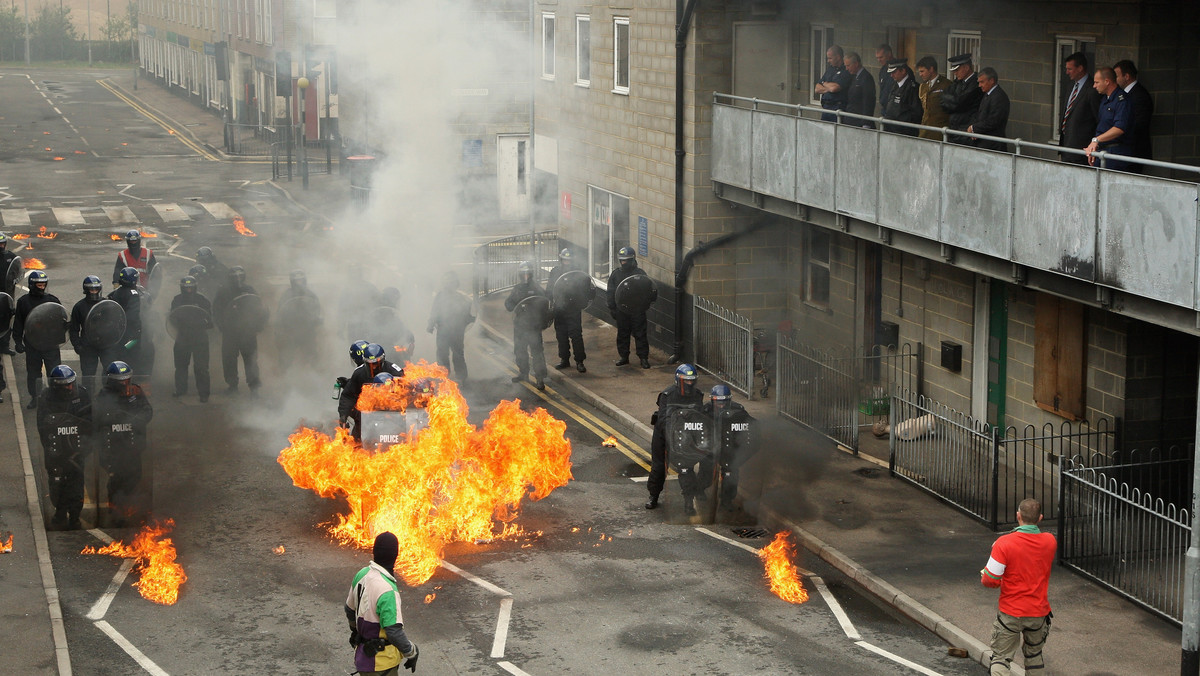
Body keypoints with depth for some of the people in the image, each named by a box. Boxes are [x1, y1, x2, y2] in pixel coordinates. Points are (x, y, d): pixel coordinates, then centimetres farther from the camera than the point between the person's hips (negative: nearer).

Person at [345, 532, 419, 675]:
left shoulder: (362, 575, -3)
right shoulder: (387, 591, -29)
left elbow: (350, 610, 13)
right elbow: (394, 632, -30)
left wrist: (355, 631, 31)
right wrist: (412, 653, -15)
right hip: (381, 661, -8)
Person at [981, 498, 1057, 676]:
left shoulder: (1004, 543, -19)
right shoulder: (1050, 542, -6)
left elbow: (991, 581, -19)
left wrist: (984, 574, 7)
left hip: (1010, 613, -4)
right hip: (1038, 613, 4)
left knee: (1000, 658, 5)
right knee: (1035, 657, 22)